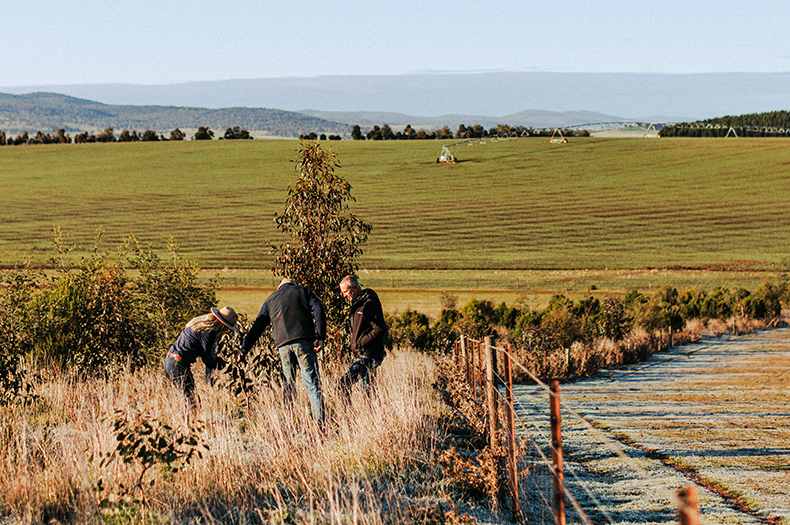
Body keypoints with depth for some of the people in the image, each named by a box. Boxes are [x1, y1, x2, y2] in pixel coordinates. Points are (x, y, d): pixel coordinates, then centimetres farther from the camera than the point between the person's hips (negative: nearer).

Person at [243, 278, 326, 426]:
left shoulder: (270, 299, 23)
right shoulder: (304, 291, 17)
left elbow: (257, 327, 19)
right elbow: (318, 310, 1)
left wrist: (244, 350, 20)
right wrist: (320, 338, -4)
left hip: (283, 344, 2)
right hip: (304, 341, -2)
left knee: (288, 385, 9)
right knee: (312, 383, -4)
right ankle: (320, 423, -13)